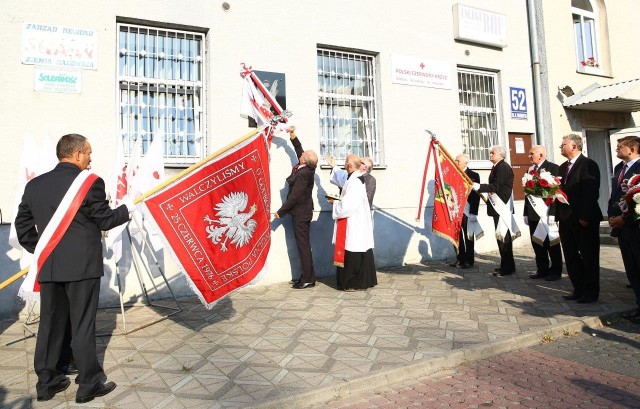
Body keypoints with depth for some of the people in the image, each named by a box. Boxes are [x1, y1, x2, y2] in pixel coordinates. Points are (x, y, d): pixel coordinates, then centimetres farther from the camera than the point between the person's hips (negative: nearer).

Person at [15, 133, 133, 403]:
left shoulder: (34, 185, 7)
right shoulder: (90, 182, -11)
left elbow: (23, 226, 11)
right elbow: (105, 220, -6)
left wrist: (42, 250, 21)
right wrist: (128, 207, 10)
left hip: (48, 267, 6)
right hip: (82, 266, -6)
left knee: (50, 324, 15)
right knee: (82, 326, 3)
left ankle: (46, 382, 26)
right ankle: (88, 384, 14)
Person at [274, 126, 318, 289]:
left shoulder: (303, 174, -23)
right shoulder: (308, 168, 3)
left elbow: (294, 196, -22)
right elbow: (298, 149, 20)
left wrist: (280, 212, -14)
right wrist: (292, 134, 20)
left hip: (300, 214, -10)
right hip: (303, 212, 10)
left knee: (303, 245, -5)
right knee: (304, 245, 13)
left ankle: (308, 279, 0)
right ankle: (307, 276, 20)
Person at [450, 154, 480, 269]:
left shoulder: (473, 175, -4)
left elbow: (476, 194, -8)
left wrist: (474, 213, -14)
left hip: (467, 212, -4)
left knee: (468, 236, 4)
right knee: (458, 236, 9)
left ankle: (469, 260, 13)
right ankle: (460, 258, 20)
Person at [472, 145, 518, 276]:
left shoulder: (502, 167, -12)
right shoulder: (497, 167, 18)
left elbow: (495, 187, -20)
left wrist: (478, 187, -19)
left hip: (502, 206, -10)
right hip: (498, 206, 10)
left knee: (504, 236, -6)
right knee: (501, 236, 13)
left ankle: (507, 267, 0)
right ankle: (506, 265, 21)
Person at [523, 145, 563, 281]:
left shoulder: (553, 168, -7)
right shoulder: (531, 169, 13)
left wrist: (552, 213, -19)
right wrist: (526, 213, 10)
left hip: (546, 213, -6)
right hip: (533, 213, 6)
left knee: (551, 243, 5)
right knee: (537, 243, 9)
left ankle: (555, 271, 16)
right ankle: (542, 270, 19)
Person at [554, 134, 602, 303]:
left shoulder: (589, 165, -10)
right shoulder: (563, 167, 15)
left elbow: (591, 193, -17)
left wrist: (585, 217, -21)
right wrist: (558, 214, 6)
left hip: (584, 221, -8)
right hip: (566, 220, 8)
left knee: (589, 257, 4)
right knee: (570, 257, 12)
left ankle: (591, 292, 15)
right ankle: (579, 290, 23)